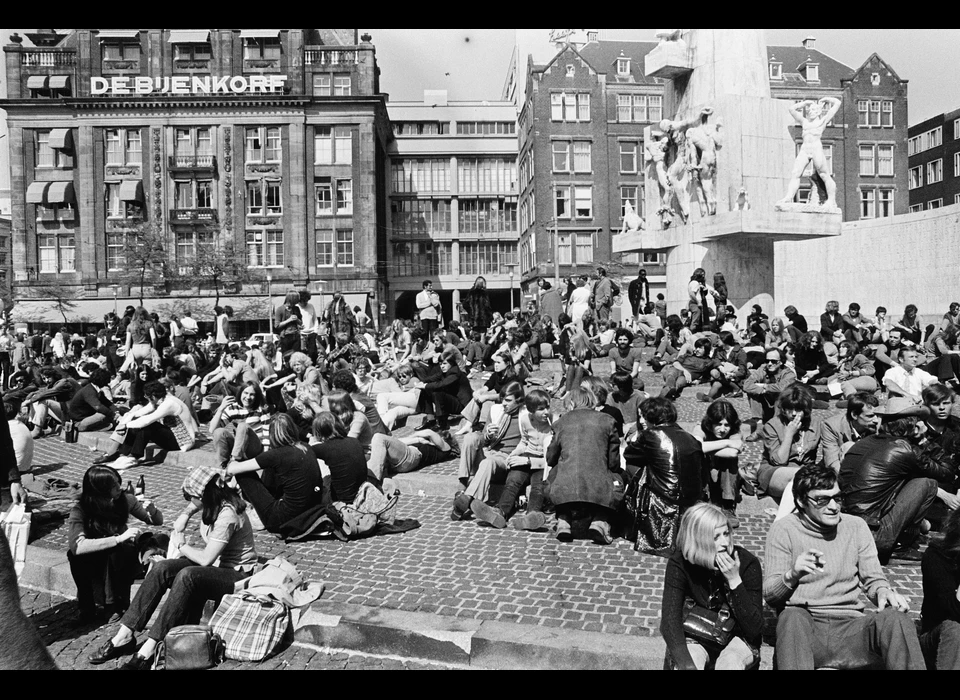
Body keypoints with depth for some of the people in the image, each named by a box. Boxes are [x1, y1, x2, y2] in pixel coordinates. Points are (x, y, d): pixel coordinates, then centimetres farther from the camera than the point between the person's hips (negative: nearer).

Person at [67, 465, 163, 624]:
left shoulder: (124, 500, -14)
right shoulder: (79, 511, -21)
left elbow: (158, 521, -2)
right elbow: (78, 546, -39)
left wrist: (151, 509, -25)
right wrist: (119, 539, -43)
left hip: (119, 560, 1)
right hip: (93, 566, -1)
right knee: (76, 555, -32)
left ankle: (116, 604, -12)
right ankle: (88, 605, -12)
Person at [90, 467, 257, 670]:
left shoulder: (227, 516, -26)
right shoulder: (215, 502, -1)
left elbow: (205, 559, -24)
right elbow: (195, 504, 26)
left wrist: (183, 548, -5)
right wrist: (185, 514, 4)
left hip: (238, 575, -9)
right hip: (215, 564, 9)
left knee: (186, 576, -35)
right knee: (162, 568, -14)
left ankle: (150, 649, -32)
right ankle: (125, 635, -15)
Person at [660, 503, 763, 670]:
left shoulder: (747, 563, -20)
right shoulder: (680, 563, -19)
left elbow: (754, 630, -19)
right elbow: (670, 620, -26)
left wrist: (735, 581, -30)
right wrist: (686, 664, -42)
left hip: (737, 639, 0)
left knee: (730, 663, -33)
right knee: (688, 661, -32)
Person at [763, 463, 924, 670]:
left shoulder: (856, 526, 12)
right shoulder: (783, 529, 2)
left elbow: (873, 578, 15)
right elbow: (769, 594, -3)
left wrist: (884, 592, -10)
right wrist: (792, 576, -26)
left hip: (850, 626, 3)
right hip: (802, 627, -2)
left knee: (896, 619, -28)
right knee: (793, 616, -38)